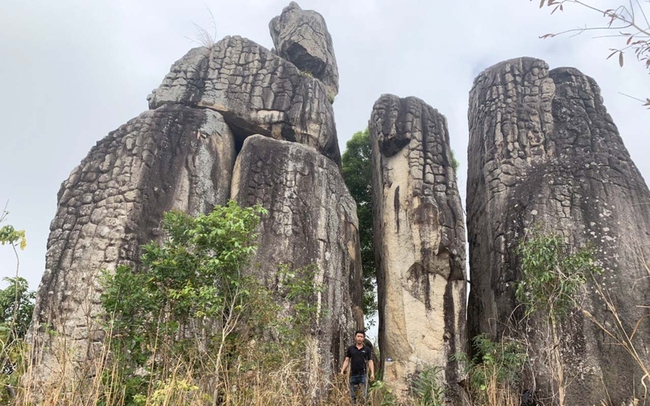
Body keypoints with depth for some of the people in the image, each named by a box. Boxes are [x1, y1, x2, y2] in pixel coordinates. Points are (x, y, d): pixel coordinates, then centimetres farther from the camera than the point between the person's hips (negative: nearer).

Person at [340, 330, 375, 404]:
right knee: (353, 395, 7)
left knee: (364, 395, -3)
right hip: (353, 374, 1)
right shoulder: (350, 348, 5)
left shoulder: (367, 349, 4)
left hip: (363, 374, -1)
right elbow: (347, 361, 6)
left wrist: (372, 373, -8)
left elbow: (370, 361, 3)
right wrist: (342, 371, -6)